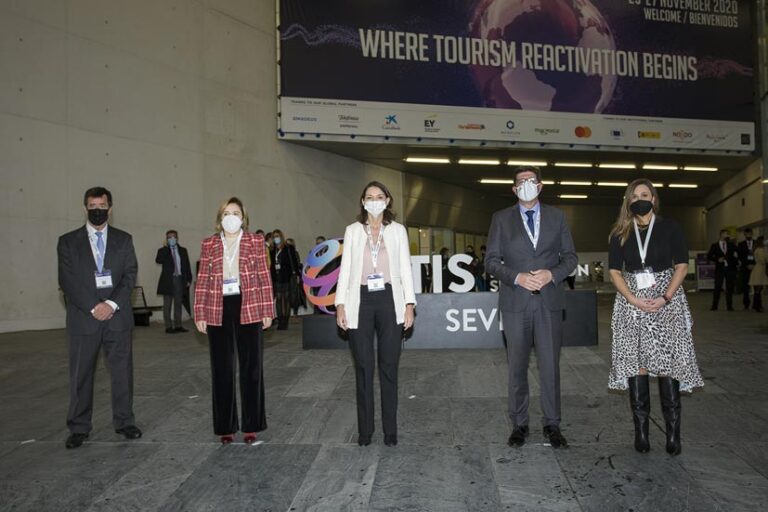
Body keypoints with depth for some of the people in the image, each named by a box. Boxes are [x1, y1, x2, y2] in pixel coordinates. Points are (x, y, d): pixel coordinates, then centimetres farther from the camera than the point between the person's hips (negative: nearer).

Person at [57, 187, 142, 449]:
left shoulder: (123, 239, 9)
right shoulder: (68, 241, 6)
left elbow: (130, 275, 2)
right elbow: (67, 281, -2)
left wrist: (112, 304, -12)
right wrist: (93, 308, -12)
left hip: (118, 316, 1)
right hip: (83, 317, -1)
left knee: (122, 371, 5)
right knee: (81, 375, 5)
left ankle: (124, 422, 17)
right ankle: (79, 428, 16)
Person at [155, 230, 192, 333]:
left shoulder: (182, 250, 11)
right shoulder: (163, 251, 2)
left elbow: (187, 265, 9)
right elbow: (158, 260, -18)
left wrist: (189, 279, 2)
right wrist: (166, 247, -17)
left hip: (180, 279, 3)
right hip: (168, 281, -3)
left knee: (178, 303, 7)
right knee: (167, 304, 1)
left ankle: (178, 325, 11)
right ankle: (168, 326, 4)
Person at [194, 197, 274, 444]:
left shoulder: (255, 241, 4)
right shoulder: (209, 244, 8)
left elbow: (264, 278, 2)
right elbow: (202, 281, 6)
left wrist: (267, 311, -2)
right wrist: (200, 314, 1)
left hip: (249, 310, -1)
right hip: (218, 312, 1)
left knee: (251, 368, 5)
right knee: (222, 370, 7)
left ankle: (251, 426, 17)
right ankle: (225, 427, 19)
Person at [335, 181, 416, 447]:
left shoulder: (398, 230, 8)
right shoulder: (353, 230, 8)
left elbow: (405, 269, 6)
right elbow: (345, 269, 6)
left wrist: (409, 304, -2)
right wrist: (340, 304, -1)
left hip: (390, 301, 0)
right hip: (360, 302, 0)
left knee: (389, 367, 4)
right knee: (364, 367, 3)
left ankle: (390, 430, 15)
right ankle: (364, 430, 13)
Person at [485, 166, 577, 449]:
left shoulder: (556, 216, 10)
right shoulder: (501, 219, 6)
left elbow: (570, 256, 9)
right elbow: (492, 260, 2)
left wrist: (552, 274, -10)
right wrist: (517, 277, -13)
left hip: (549, 301, 1)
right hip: (515, 302, 0)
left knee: (550, 365, 3)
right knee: (517, 367, 7)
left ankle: (552, 424, 16)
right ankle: (519, 424, 18)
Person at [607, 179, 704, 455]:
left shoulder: (670, 228, 4)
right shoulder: (620, 234, 8)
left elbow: (681, 266, 0)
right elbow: (614, 271, 3)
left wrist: (665, 298, -13)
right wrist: (634, 299, -11)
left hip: (666, 302, -1)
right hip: (631, 303, 2)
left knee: (667, 364, -6)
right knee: (635, 364, -2)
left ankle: (673, 431, -1)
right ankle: (640, 430, 3)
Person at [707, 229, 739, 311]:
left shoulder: (731, 245, 11)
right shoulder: (715, 246, 5)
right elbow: (709, 256, 2)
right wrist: (717, 259, -10)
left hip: (730, 268, 2)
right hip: (719, 269, -2)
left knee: (730, 288, 3)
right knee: (717, 288, -3)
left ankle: (729, 306, 9)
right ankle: (714, 306, 2)